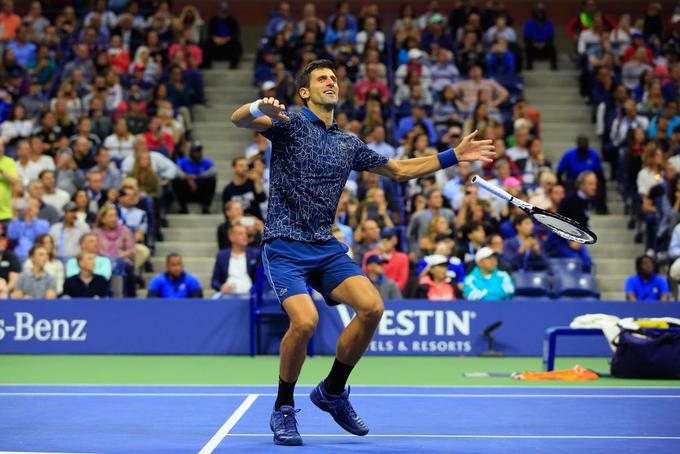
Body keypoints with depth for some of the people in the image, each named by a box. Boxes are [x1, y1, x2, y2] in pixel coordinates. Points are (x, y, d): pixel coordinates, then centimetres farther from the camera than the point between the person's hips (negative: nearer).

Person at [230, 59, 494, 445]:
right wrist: (259, 107, -41)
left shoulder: (349, 144, 18)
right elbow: (239, 120, -17)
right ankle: (284, 410, -2)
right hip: (285, 245, -5)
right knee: (305, 320, -26)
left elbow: (400, 170, 28)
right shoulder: (290, 124, 0)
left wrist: (454, 156, 22)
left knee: (371, 307, -17)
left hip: (327, 247, 5)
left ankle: (332, 391, 6)